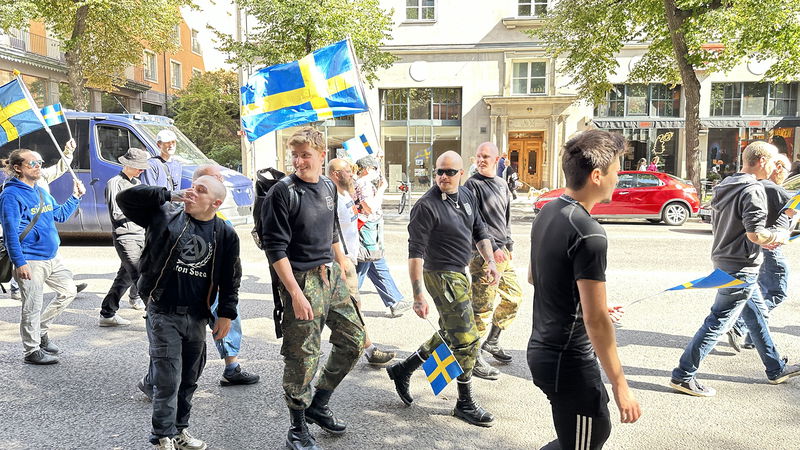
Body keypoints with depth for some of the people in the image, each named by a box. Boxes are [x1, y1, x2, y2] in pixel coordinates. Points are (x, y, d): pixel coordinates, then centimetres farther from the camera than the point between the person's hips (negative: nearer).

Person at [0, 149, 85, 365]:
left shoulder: (41, 192, 13)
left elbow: (60, 215, 22)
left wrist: (75, 197, 10)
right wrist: (19, 262, -22)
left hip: (52, 258, 8)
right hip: (30, 261, -8)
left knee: (69, 291, 16)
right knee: (33, 306, 0)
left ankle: (41, 330, 30)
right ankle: (33, 351, 13)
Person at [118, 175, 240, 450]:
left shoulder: (225, 235, 1)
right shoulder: (164, 215, -3)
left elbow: (231, 278, 7)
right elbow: (126, 198, -10)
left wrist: (226, 313, 4)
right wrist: (169, 196, -15)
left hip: (197, 317, 3)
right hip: (163, 314, -3)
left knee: (189, 378, 15)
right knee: (168, 379, -4)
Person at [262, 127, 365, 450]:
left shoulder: (328, 187, 8)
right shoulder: (283, 191, -13)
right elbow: (275, 249, -16)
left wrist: (343, 270, 18)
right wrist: (295, 293, -20)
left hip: (331, 275, 8)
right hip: (301, 279, -7)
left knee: (354, 339, 12)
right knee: (303, 356, 0)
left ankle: (318, 404, 29)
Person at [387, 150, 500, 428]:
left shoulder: (467, 196, 6)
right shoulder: (427, 206, -19)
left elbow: (479, 231, 16)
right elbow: (416, 252, -20)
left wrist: (491, 262, 2)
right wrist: (418, 296, -23)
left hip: (459, 274, 9)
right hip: (441, 277, -9)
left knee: (449, 335, 19)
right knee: (467, 340, -3)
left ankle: (403, 370, 33)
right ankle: (465, 404, 14)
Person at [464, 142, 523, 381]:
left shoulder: (502, 184, 15)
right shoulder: (473, 185, -9)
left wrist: (509, 245, 18)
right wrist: (493, 248, -19)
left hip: (502, 252, 9)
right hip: (484, 255, -8)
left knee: (513, 297, 16)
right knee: (483, 305, -7)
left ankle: (492, 341, 33)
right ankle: (474, 358, 3)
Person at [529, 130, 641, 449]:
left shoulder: (546, 213, 5)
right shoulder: (589, 234, -23)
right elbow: (595, 320, -24)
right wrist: (620, 385, -17)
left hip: (542, 348, 9)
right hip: (570, 361, -9)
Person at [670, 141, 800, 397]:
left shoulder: (725, 187, 9)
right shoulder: (753, 190, -18)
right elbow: (755, 233, -25)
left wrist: (763, 241, 13)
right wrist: (779, 236, -3)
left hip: (724, 260, 10)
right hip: (741, 267, -10)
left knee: (756, 313, 22)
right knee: (718, 322, -5)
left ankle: (776, 369, 37)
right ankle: (683, 376, 0)